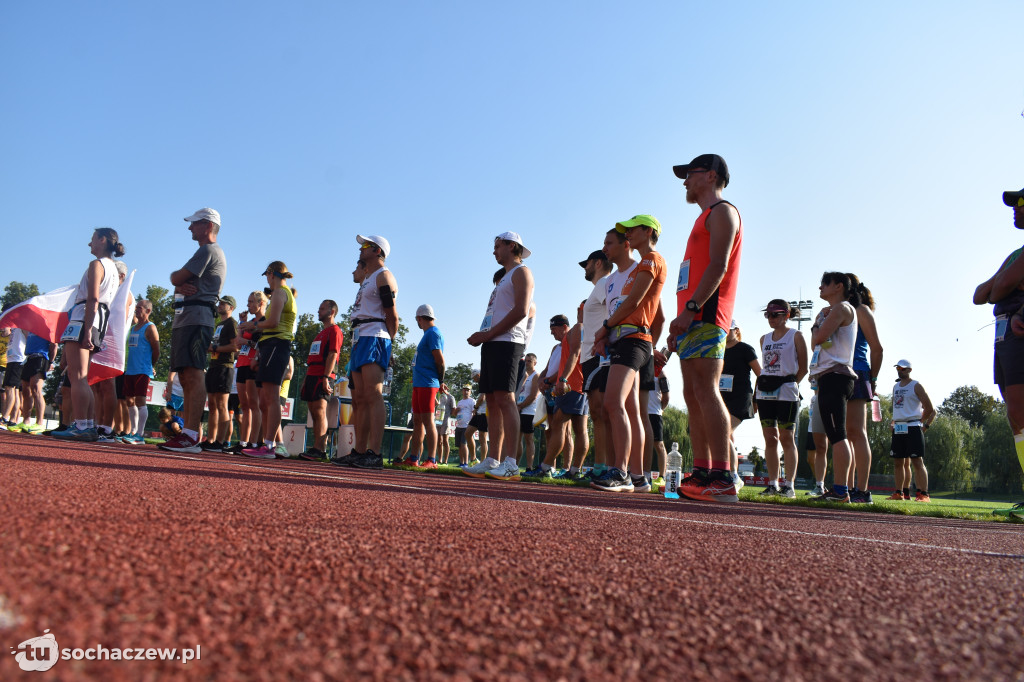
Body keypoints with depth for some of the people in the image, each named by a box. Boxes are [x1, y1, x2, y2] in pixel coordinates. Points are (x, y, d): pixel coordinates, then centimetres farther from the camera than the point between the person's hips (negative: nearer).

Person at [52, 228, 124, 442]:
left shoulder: (97, 264, -5)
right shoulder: (113, 268, 24)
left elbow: (93, 299, -16)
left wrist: (87, 330, -22)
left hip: (83, 320, -10)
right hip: (100, 322, 10)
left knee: (77, 376, -13)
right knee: (79, 377, 12)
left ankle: (81, 426, -17)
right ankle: (89, 425, 9)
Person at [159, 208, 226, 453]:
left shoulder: (208, 250, -4)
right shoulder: (207, 252, 29)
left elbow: (176, 279, -11)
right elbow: (178, 286, 22)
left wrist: (175, 276, 12)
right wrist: (181, 287, -1)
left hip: (195, 319, -11)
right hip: (183, 319, 11)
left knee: (194, 376, -17)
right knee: (187, 379, 7)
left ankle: (191, 436, -23)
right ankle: (188, 435, 7)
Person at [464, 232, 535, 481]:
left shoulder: (521, 272, 0)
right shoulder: (505, 278, 29)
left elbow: (520, 311, -14)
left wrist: (488, 334, -14)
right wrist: (480, 336, 8)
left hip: (507, 342, -10)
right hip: (491, 344, 10)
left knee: (504, 398, -16)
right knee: (492, 402, 5)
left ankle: (511, 464, -19)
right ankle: (493, 461, 5)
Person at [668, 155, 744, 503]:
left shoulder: (722, 211, 0)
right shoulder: (706, 218, 28)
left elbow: (718, 266, -14)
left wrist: (691, 309, -23)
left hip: (705, 316, -10)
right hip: (693, 318, 10)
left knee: (704, 390, -16)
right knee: (693, 395, 5)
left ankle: (723, 478, -18)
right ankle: (701, 474, 7)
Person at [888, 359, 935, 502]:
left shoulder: (916, 386, -1)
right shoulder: (895, 387, 19)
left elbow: (929, 408, -2)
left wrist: (919, 421, 4)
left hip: (913, 427, -7)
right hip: (898, 428, 7)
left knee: (917, 462, -11)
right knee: (898, 462, 7)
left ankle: (923, 494, -12)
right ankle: (900, 493, 13)